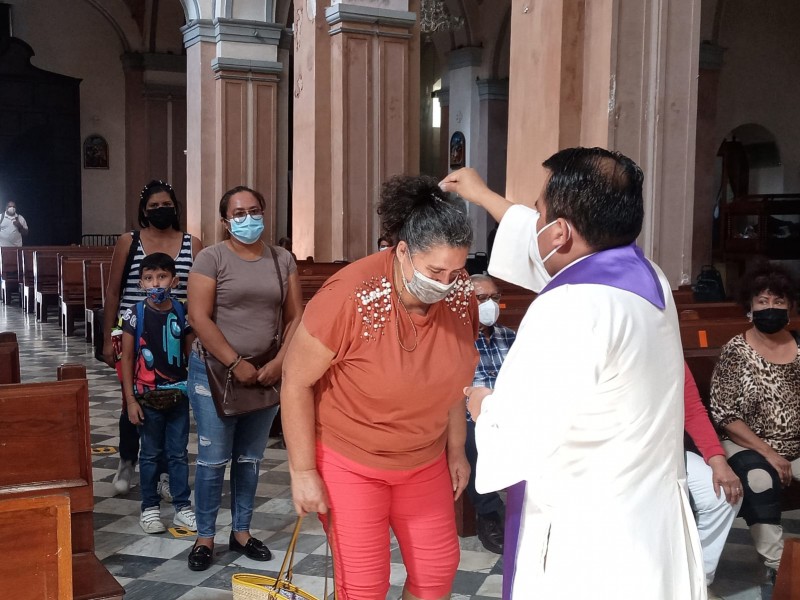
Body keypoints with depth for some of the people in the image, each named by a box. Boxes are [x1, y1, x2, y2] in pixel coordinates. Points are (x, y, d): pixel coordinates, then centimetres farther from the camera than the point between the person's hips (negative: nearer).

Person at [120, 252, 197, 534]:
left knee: (178, 454, 10)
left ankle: (182, 507, 20)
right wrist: (130, 399, -6)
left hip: (178, 395, 1)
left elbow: (191, 354, 4)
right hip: (147, 397, -1)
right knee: (151, 454, 11)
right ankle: (150, 508, 23)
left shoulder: (183, 314, -2)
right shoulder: (135, 315, -7)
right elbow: (127, 358, -3)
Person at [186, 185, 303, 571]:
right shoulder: (211, 258, -6)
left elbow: (296, 317, 4)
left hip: (266, 373, 4)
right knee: (213, 459, 2)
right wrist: (236, 364, -16)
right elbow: (199, 318, -13)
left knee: (250, 458, 12)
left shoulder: (282, 260, 5)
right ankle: (205, 537, 16)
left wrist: (279, 363, -9)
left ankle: (241, 532, 26)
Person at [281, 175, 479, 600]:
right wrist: (303, 472, -15)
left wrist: (456, 449, 11)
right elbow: (296, 381, -18)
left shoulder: (460, 295, -12)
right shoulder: (350, 296, -28)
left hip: (424, 460, 5)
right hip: (349, 459, -5)